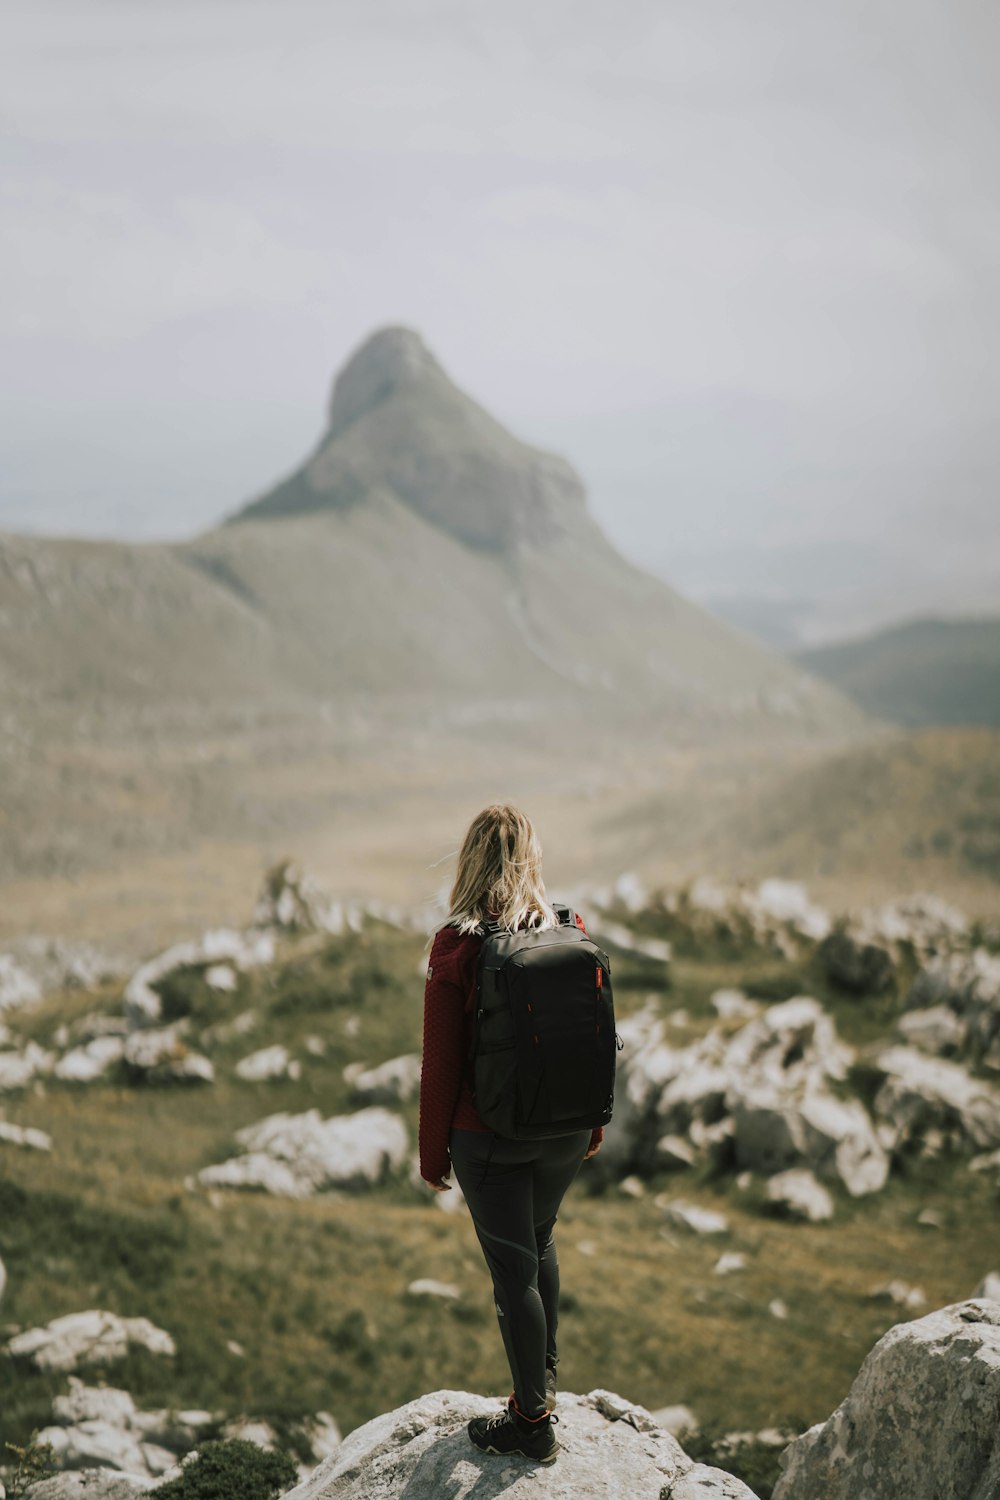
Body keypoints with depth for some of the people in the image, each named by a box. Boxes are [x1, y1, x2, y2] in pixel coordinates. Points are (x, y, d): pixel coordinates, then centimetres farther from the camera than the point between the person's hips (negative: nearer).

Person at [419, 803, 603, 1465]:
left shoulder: (458, 946, -18)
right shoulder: (571, 932, -6)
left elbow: (442, 1061, -13)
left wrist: (434, 1151, -1)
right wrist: (594, 1120, 17)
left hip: (490, 1138, -5)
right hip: (565, 1130, 5)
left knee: (514, 1269, 8)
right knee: (539, 1243, 27)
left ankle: (534, 1423, 21)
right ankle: (544, 1379, 42)